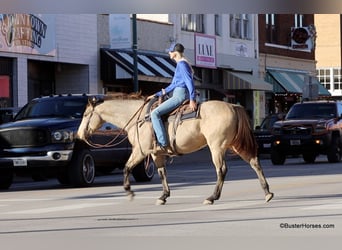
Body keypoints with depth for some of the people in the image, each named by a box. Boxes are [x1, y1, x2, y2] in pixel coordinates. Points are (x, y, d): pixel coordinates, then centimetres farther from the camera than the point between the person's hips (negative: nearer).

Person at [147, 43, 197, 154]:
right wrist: (157, 94, 28)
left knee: (155, 113, -19)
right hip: (179, 95, 11)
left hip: (180, 95, -11)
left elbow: (189, 81, -20)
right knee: (157, 113, 23)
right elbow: (173, 85, 28)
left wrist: (192, 99, -30)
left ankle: (164, 145, -27)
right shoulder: (181, 64, 23)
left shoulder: (182, 64, -9)